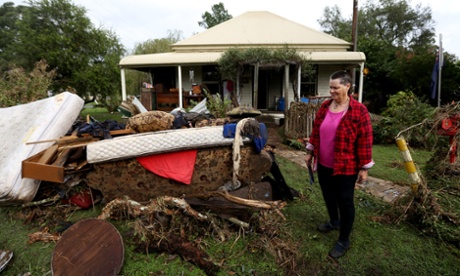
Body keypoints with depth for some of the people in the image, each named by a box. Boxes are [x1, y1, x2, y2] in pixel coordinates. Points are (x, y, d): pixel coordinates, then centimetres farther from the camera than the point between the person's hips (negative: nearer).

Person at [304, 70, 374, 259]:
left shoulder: (359, 110, -15)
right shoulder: (324, 106, 3)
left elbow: (365, 140, -14)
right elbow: (316, 131, 11)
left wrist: (364, 167, -12)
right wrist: (310, 152, 13)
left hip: (345, 166, -6)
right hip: (323, 164, 6)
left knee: (345, 201, 7)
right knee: (328, 195, 22)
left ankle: (344, 240, 26)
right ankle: (334, 222, 49)